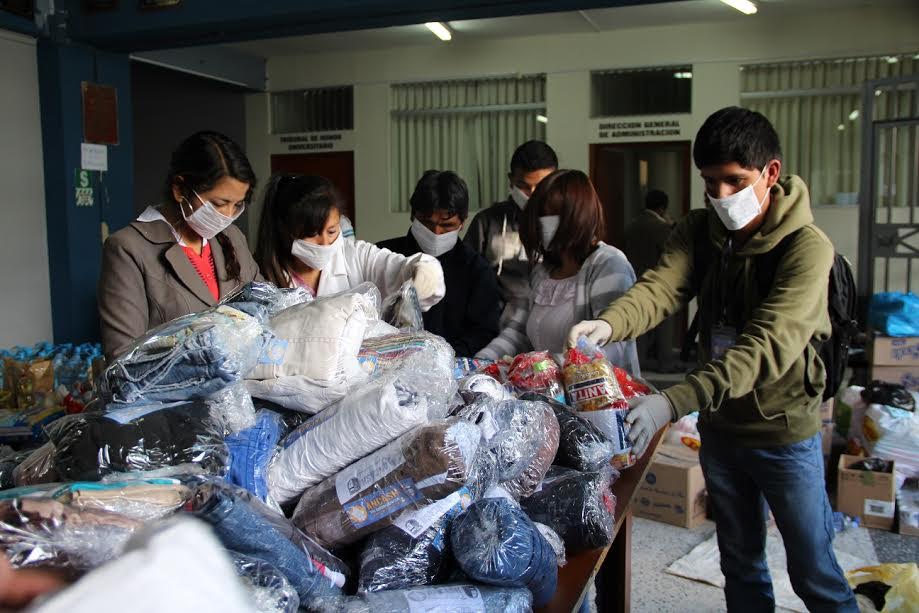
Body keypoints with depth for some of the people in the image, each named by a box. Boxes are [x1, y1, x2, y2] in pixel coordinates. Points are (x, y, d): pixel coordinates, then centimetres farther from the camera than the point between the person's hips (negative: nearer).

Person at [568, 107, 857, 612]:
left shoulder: (807, 248, -20)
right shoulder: (699, 230, -4)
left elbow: (767, 346, -32)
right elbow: (659, 287, -21)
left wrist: (674, 402, -44)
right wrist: (608, 323, -44)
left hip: (784, 433, -4)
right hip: (718, 425, 5)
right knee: (740, 565, 21)